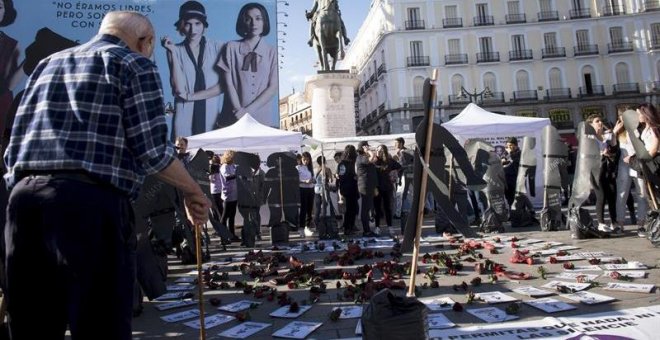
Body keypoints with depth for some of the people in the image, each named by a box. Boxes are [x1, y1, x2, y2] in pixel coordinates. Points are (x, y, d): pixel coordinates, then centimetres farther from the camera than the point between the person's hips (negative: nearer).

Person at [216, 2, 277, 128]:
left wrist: (248, 110, -12)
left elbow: (273, 87, -3)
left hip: (263, 119, 0)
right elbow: (228, 83, 0)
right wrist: (239, 110, -12)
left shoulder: (273, 52, 4)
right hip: (234, 117, 0)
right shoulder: (232, 47, 5)